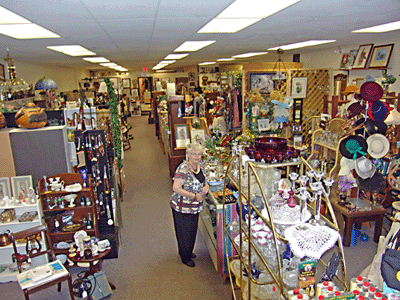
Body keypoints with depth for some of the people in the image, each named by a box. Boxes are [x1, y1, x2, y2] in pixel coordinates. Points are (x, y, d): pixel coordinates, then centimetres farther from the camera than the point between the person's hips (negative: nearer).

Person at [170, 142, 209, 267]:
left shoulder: (200, 165, 2)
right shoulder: (183, 169, -24)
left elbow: (204, 181, 15)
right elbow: (176, 188, -29)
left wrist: (206, 187, -9)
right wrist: (194, 196, -26)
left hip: (195, 206, 8)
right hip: (182, 206, -8)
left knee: (192, 230, 22)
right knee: (184, 232, 8)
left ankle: (188, 251, 45)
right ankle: (185, 257, 29)